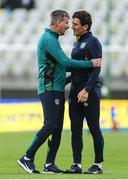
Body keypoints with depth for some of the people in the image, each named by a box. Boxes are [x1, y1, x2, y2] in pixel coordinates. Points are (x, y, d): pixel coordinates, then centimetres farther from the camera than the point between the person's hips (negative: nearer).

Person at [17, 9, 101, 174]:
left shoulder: (52, 39, 20)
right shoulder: (48, 39, -12)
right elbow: (65, 62, -19)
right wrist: (90, 64, -15)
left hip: (56, 89, 10)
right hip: (49, 89, -10)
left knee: (58, 128, 6)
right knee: (50, 125, -14)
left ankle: (50, 164, 6)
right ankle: (27, 158, -10)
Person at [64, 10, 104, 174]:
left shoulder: (92, 42, -9)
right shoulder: (77, 44, 17)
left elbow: (96, 69, -17)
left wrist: (86, 90, -24)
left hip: (90, 93, -8)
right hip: (75, 93, 9)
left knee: (94, 129, -2)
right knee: (75, 129, 5)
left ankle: (98, 164, 4)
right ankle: (77, 165, 6)